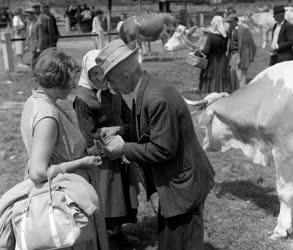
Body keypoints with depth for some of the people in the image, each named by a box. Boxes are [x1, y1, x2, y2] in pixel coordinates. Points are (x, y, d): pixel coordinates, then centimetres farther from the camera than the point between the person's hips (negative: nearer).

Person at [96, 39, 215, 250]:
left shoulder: (157, 99, -29)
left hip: (183, 184, -10)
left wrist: (124, 149, -17)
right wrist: (119, 133, 0)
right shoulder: (145, 90, 3)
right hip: (173, 180, 10)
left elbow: (163, 150, -26)